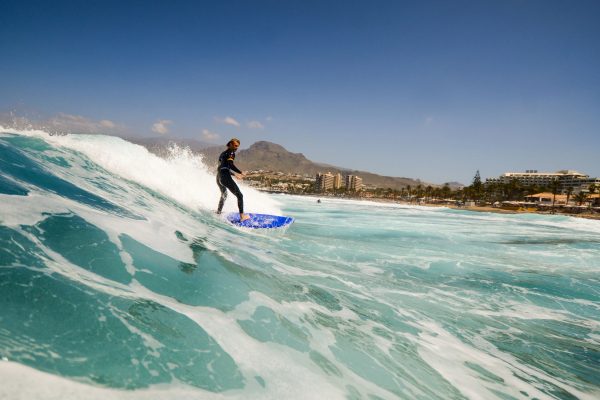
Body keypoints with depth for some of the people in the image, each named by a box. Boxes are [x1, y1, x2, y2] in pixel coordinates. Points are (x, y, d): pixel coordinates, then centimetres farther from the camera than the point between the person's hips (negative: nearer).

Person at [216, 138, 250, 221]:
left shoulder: (223, 154, 23)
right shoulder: (231, 153, -4)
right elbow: (230, 164, -20)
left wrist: (235, 174, 32)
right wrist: (240, 172, -16)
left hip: (218, 178, 9)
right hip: (225, 177, -9)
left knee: (223, 196, 33)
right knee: (239, 195, -6)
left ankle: (218, 213, 41)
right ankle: (242, 216, -13)